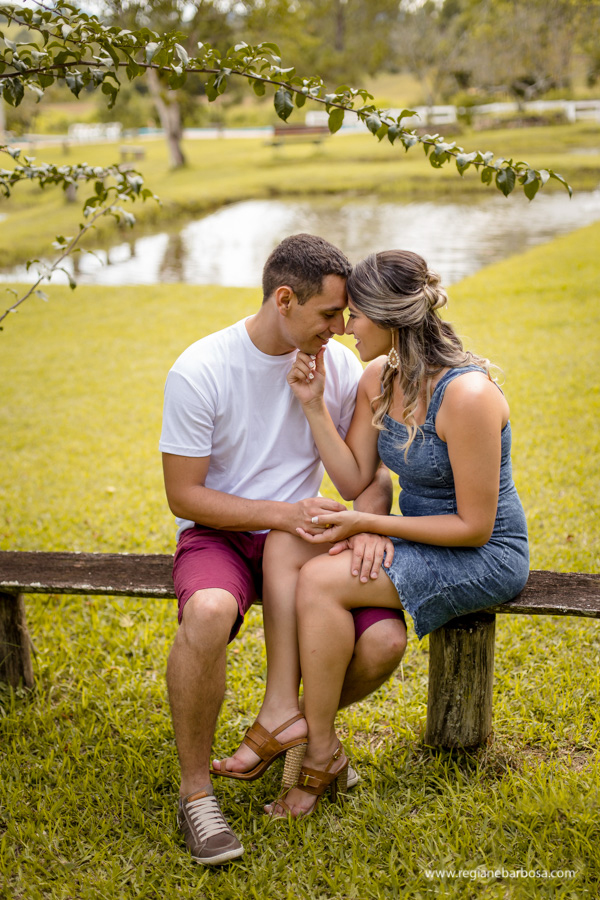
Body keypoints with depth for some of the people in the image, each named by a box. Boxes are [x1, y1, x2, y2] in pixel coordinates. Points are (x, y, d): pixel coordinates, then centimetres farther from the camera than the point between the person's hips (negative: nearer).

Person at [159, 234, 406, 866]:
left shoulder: (339, 365, -2)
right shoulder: (198, 372, -15)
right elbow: (184, 495, -12)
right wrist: (281, 513, -23)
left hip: (300, 541, 4)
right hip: (216, 535, -3)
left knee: (384, 641, -21)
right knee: (209, 613, -39)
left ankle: (287, 726, 12)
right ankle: (195, 790, -15)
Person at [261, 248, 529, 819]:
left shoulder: (467, 395, -25)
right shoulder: (377, 380, 0)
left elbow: (474, 526, -21)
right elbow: (354, 481, 1)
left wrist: (364, 524, -21)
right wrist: (313, 405, -9)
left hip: (486, 557, -8)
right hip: (418, 536, 8)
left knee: (321, 580, -24)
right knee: (285, 541, -13)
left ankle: (322, 758, -8)